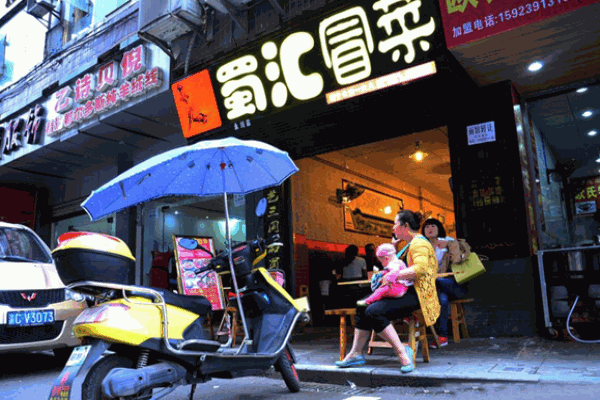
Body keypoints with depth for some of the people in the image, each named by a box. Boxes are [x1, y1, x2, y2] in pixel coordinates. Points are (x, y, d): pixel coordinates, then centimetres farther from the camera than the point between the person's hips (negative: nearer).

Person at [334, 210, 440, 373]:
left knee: (374, 311, -27)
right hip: (404, 292, 11)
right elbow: (399, 266, 30)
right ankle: (357, 352, 6)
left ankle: (402, 352, -21)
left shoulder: (419, 243, -11)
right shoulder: (410, 244, 22)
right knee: (363, 306, 5)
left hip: (416, 296, -11)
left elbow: (420, 268, -28)